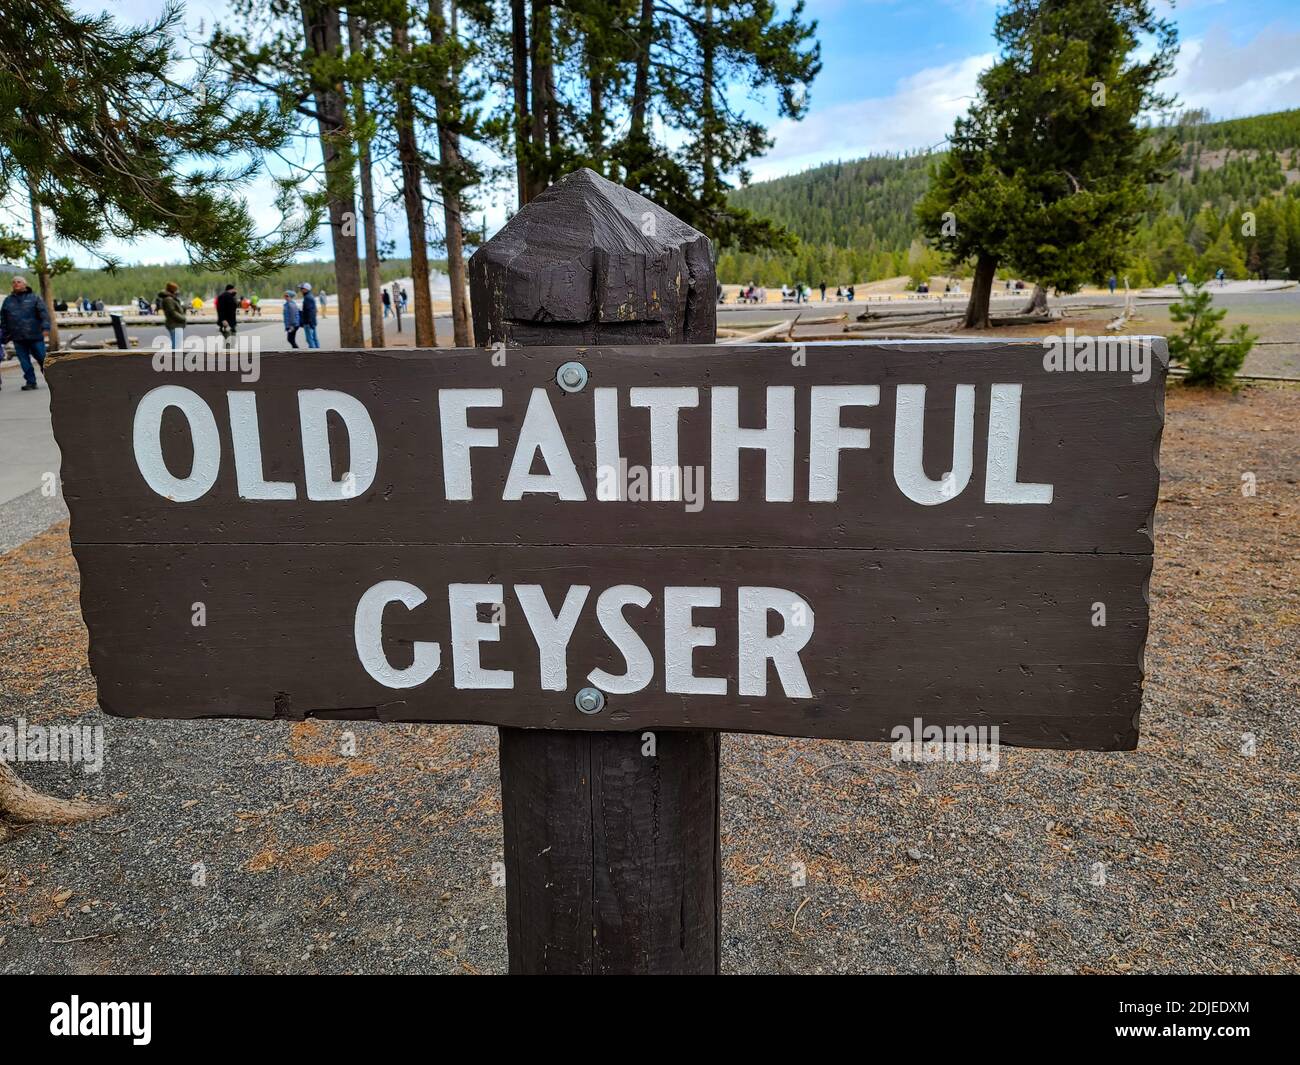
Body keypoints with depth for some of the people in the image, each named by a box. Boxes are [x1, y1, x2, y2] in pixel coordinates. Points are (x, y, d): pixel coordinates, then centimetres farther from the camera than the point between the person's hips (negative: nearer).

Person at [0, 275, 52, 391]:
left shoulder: (34, 298, 3)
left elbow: (44, 313, -6)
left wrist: (45, 328, -20)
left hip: (35, 336, -3)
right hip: (18, 339, 3)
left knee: (42, 358, 1)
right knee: (24, 362, 2)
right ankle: (30, 382, 7)